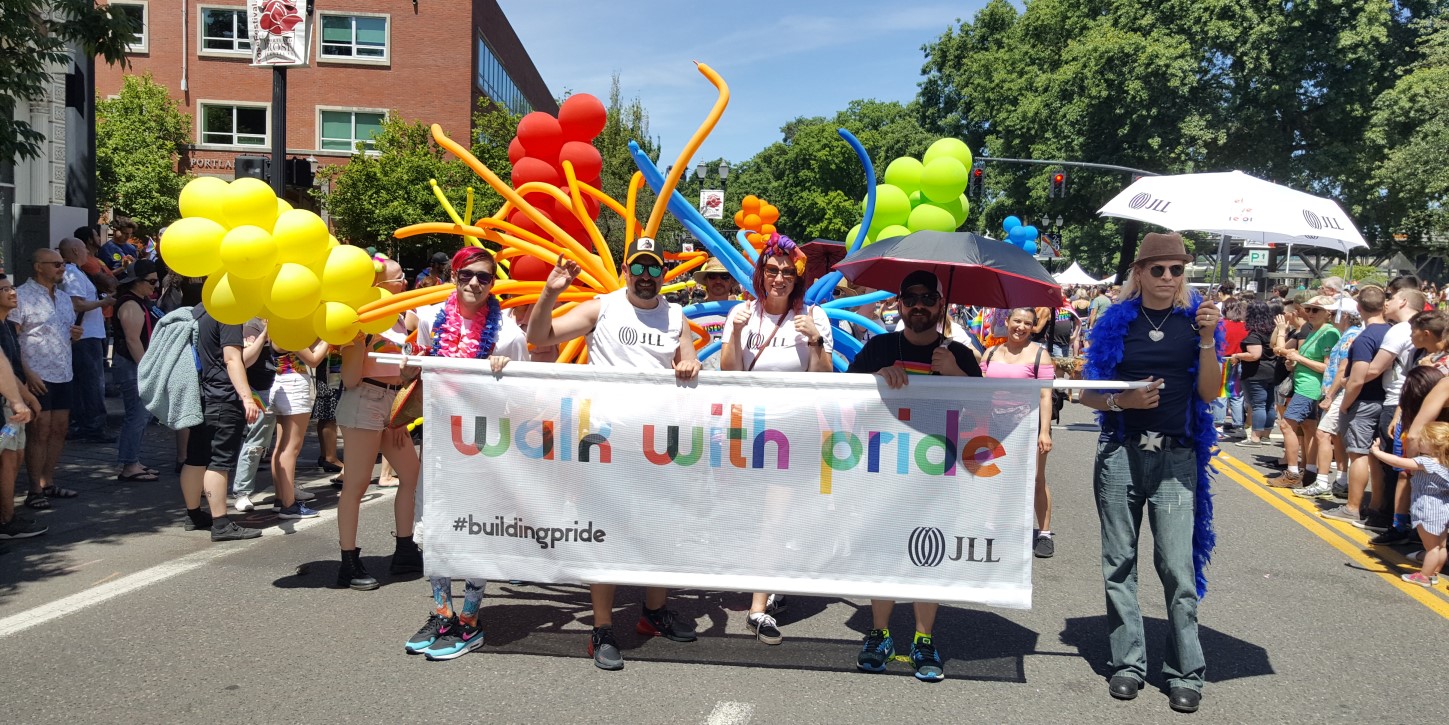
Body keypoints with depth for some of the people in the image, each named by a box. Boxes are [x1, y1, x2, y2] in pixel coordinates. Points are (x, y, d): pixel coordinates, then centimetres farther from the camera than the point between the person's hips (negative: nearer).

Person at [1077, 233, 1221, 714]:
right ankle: (1128, 663, 16)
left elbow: (1210, 392, -2)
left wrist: (1206, 340, -13)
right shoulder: (1116, 322, 4)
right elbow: (1088, 394, 5)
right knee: (1119, 562, 5)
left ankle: (1186, 672, 5)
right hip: (1120, 454, 1)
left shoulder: (1195, 321, 4)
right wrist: (1123, 401, -14)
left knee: (1177, 565, -5)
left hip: (1176, 458, -1)